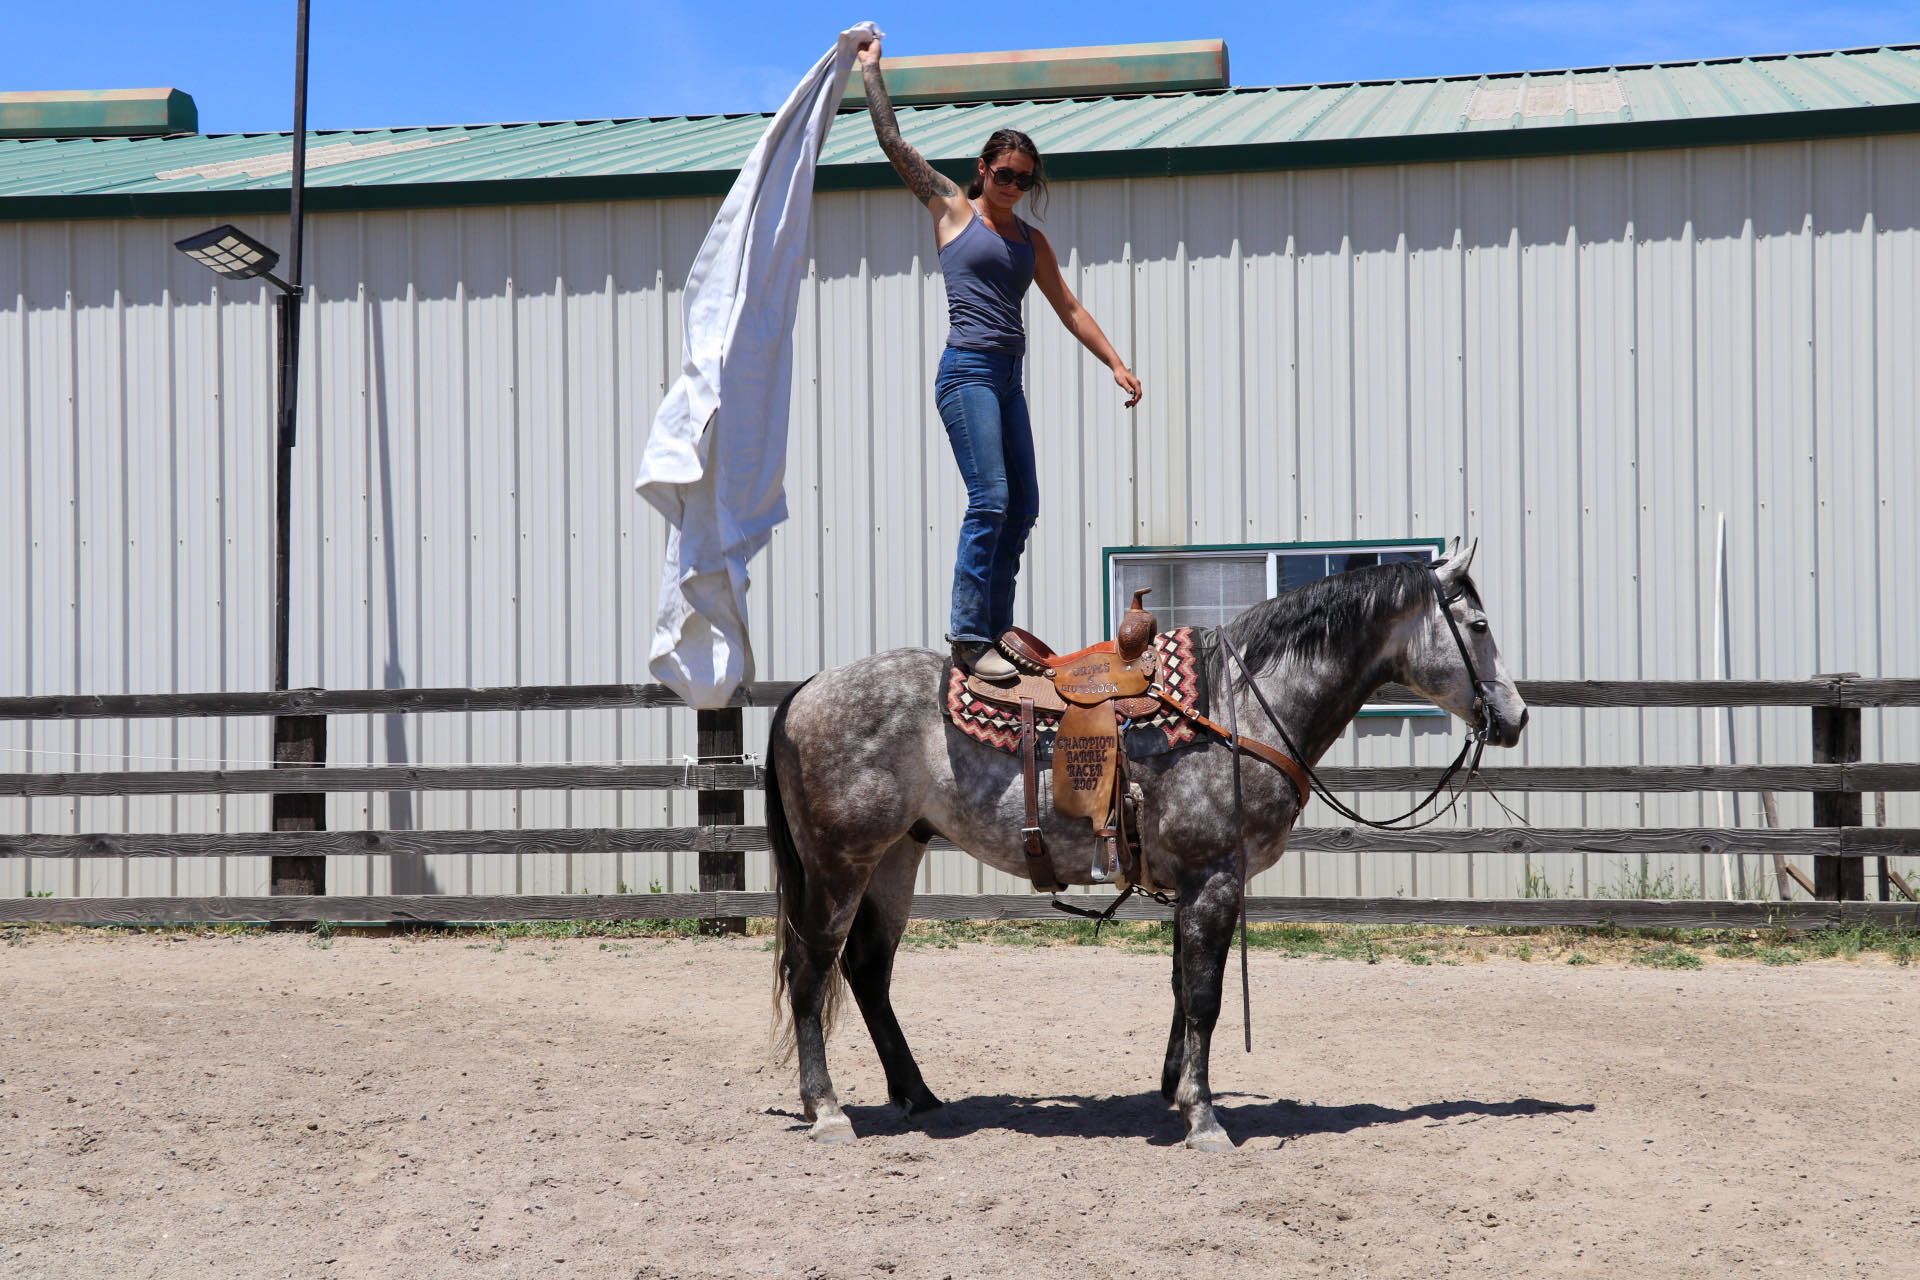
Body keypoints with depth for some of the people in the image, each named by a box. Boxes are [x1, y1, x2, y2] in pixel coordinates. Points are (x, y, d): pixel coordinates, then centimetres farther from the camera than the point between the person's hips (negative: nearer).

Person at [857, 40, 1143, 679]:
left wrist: (1116, 362, 11)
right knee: (990, 498, -17)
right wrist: (872, 72, 1)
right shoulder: (953, 210, 5)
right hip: (967, 370, -7)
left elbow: (1069, 308, 18)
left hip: (1008, 377, 7)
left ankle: (995, 628, 10)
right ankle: (968, 634, -15)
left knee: (1023, 507, 4)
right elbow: (894, 144, 2)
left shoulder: (1031, 239, 17)